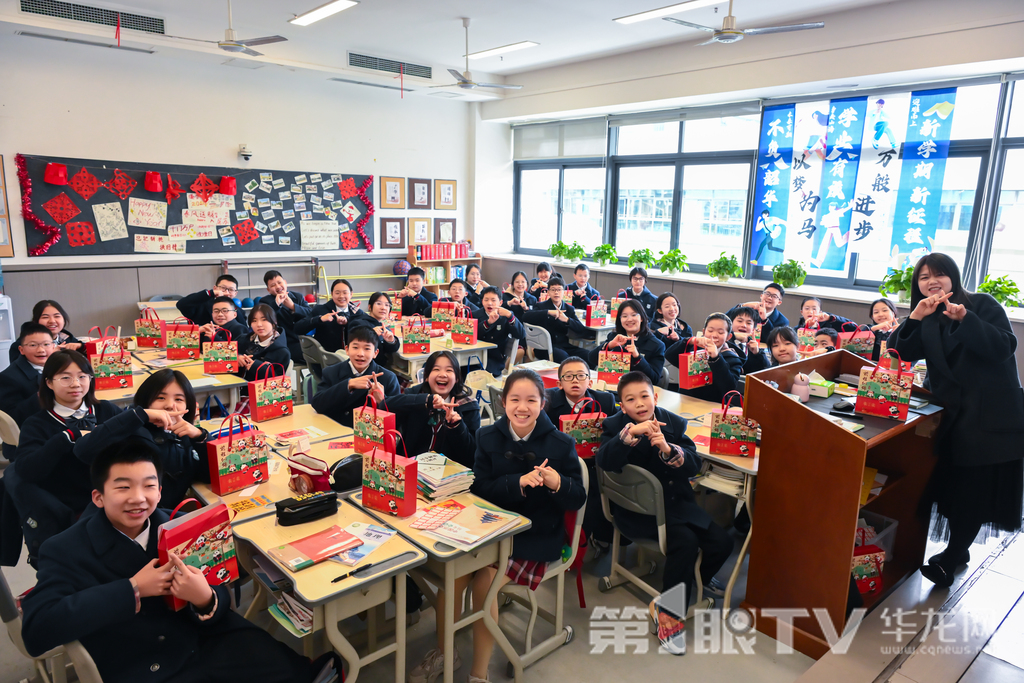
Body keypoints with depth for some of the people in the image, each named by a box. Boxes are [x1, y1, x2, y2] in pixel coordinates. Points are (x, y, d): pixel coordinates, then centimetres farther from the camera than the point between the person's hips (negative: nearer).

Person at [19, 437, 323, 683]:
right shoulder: (65, 551, -4)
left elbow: (220, 603, 4)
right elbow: (36, 632, -18)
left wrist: (205, 599, -20)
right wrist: (133, 590, -18)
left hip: (209, 644, 2)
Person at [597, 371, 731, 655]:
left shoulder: (674, 423, 3)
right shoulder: (615, 425, -5)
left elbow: (694, 465, -6)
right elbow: (604, 461, -25)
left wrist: (668, 450, -25)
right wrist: (631, 433, -38)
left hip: (675, 501, 5)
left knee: (722, 541, -9)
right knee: (686, 541, -26)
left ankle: (689, 589, 15)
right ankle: (668, 610, -6)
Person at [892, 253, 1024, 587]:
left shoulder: (982, 305, -5)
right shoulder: (927, 319, 8)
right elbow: (902, 354, -5)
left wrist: (966, 319, -29)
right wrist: (914, 318, -18)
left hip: (990, 413, -4)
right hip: (951, 412, 4)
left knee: (975, 488, -2)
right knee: (952, 482, 9)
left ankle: (951, 558, 8)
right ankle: (959, 550, 26)